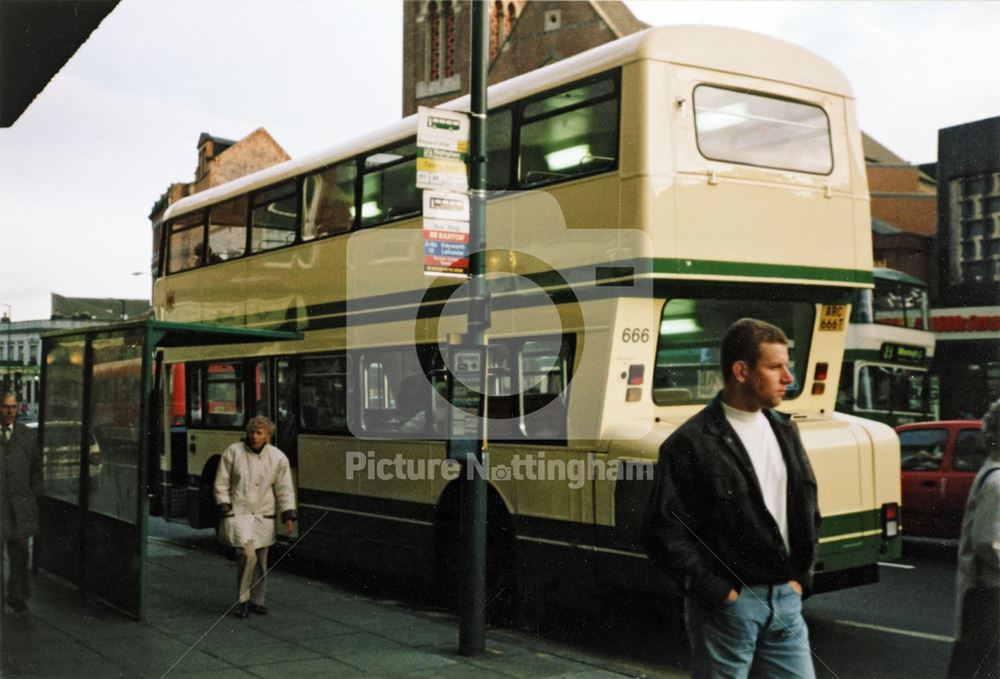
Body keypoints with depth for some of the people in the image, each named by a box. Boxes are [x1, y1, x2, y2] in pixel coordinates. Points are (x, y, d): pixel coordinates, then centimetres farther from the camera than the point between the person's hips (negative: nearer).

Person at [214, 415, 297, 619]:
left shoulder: (278, 458, 1)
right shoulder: (233, 452, -4)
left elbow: (284, 489, 7)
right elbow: (221, 484, 2)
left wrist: (288, 515, 0)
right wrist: (225, 508, -6)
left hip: (263, 516, 3)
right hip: (238, 514, -3)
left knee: (261, 561, 8)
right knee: (247, 554, -18)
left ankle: (256, 600, 24)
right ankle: (242, 600, -3)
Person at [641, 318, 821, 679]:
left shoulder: (783, 430, 9)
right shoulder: (690, 445, -13)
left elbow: (807, 509, 18)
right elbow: (663, 531, -15)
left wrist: (801, 577, 8)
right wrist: (718, 592, -14)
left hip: (785, 598, 6)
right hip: (728, 604, -6)